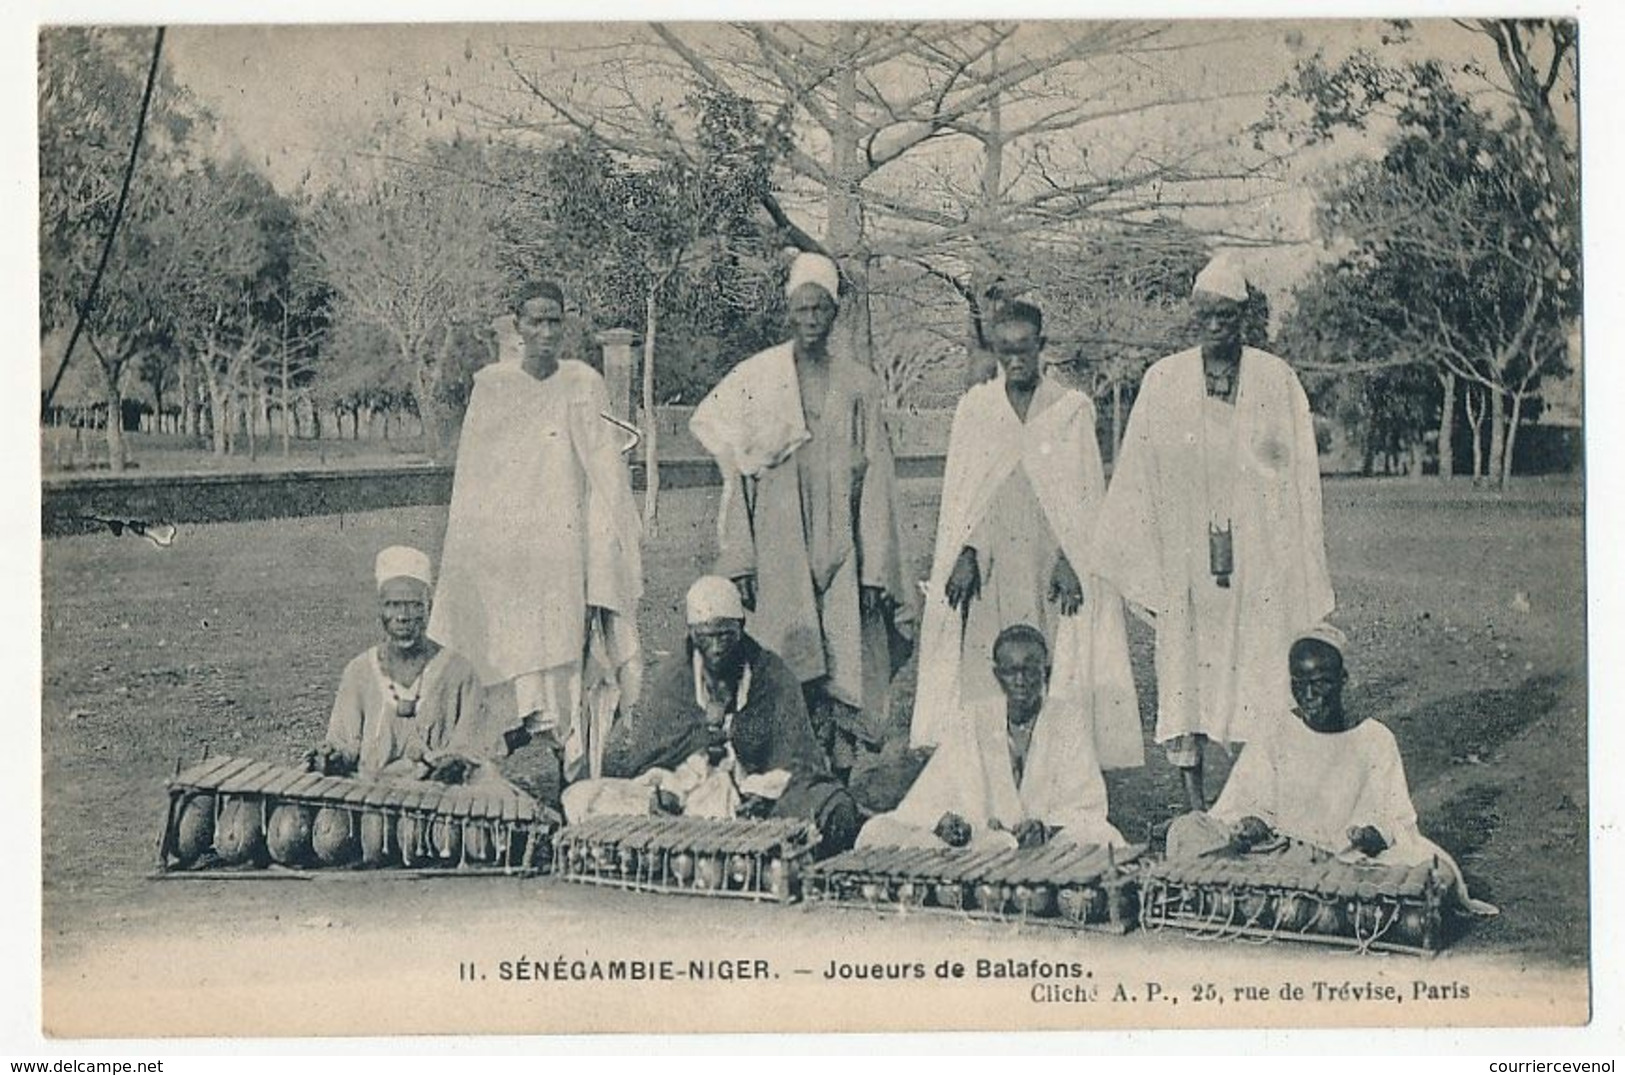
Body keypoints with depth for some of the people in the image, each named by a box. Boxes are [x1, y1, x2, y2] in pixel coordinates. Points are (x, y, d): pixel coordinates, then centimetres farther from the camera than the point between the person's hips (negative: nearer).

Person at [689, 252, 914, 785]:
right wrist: (739, 560, -2)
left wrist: (875, 570, 0)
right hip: (777, 547, -1)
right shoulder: (755, 377, 5)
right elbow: (738, 470, 4)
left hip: (840, 547, 1)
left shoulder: (859, 385, 8)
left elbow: (876, 480, 6)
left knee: (845, 671, -2)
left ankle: (840, 781, 4)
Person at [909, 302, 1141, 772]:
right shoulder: (974, 407, 10)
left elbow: (1085, 492, 2)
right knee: (984, 673, -6)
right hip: (989, 564, 1)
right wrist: (965, 554, -2)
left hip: (1049, 561, -1)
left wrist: (1070, 561, -8)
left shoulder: (1072, 408, 5)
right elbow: (958, 491, 9)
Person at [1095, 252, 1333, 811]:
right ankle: (1193, 799, 2)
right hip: (1184, 553, 1)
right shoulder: (1163, 381, 6)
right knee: (1183, 661, -3)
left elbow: (1301, 473, 6)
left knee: (1261, 671, -3)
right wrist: (1141, 564, 3)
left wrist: (1304, 563, 3)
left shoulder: (1277, 380, 5)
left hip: (1260, 556, 0)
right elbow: (1137, 474, 6)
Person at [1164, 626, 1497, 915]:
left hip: (1352, 861, -1)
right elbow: (1248, 807, 8)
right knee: (1187, 833, -21)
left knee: (1429, 865, -31)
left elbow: (1395, 815, 4)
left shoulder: (1375, 741, 7)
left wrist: (1375, 833, -19)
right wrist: (1252, 824, -15)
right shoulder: (1273, 740, 10)